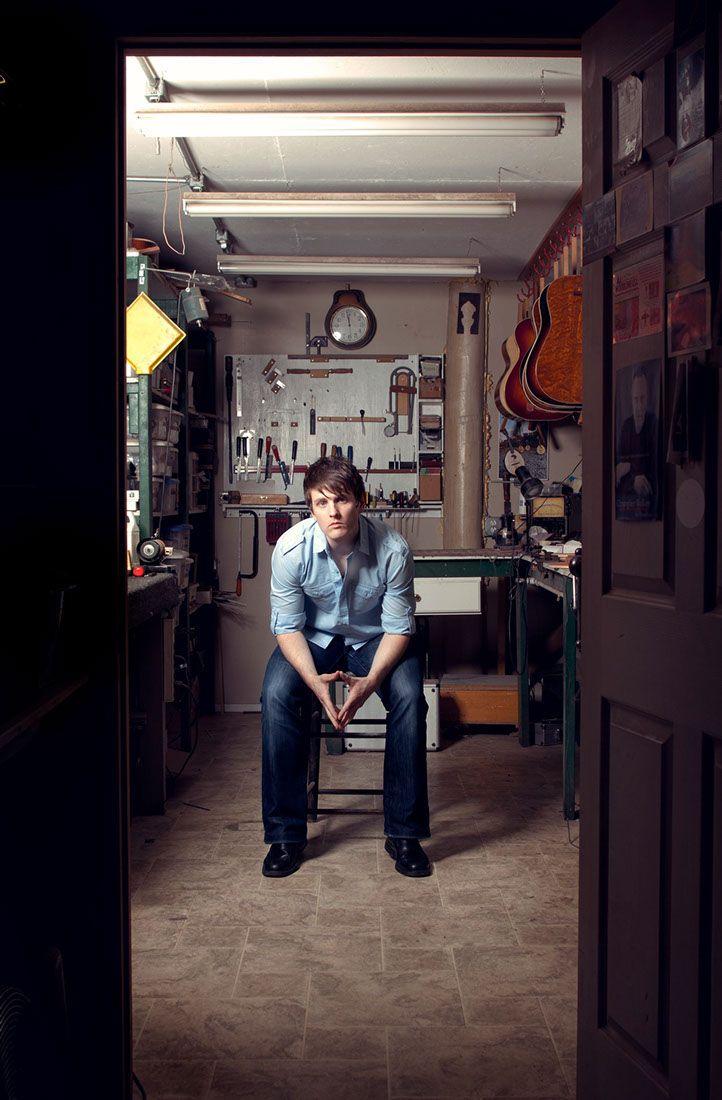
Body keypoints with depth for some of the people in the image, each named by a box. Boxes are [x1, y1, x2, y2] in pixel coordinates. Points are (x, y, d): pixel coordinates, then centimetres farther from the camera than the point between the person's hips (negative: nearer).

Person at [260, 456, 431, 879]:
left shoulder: (393, 549, -24)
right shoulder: (292, 548, -22)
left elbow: (399, 627, -16)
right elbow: (288, 626, -14)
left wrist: (370, 680, -33)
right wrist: (314, 678, -31)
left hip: (375, 639, 0)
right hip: (312, 638, 1)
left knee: (409, 696, -29)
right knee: (276, 694, -28)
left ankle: (404, 832, -15)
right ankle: (285, 834, -17)